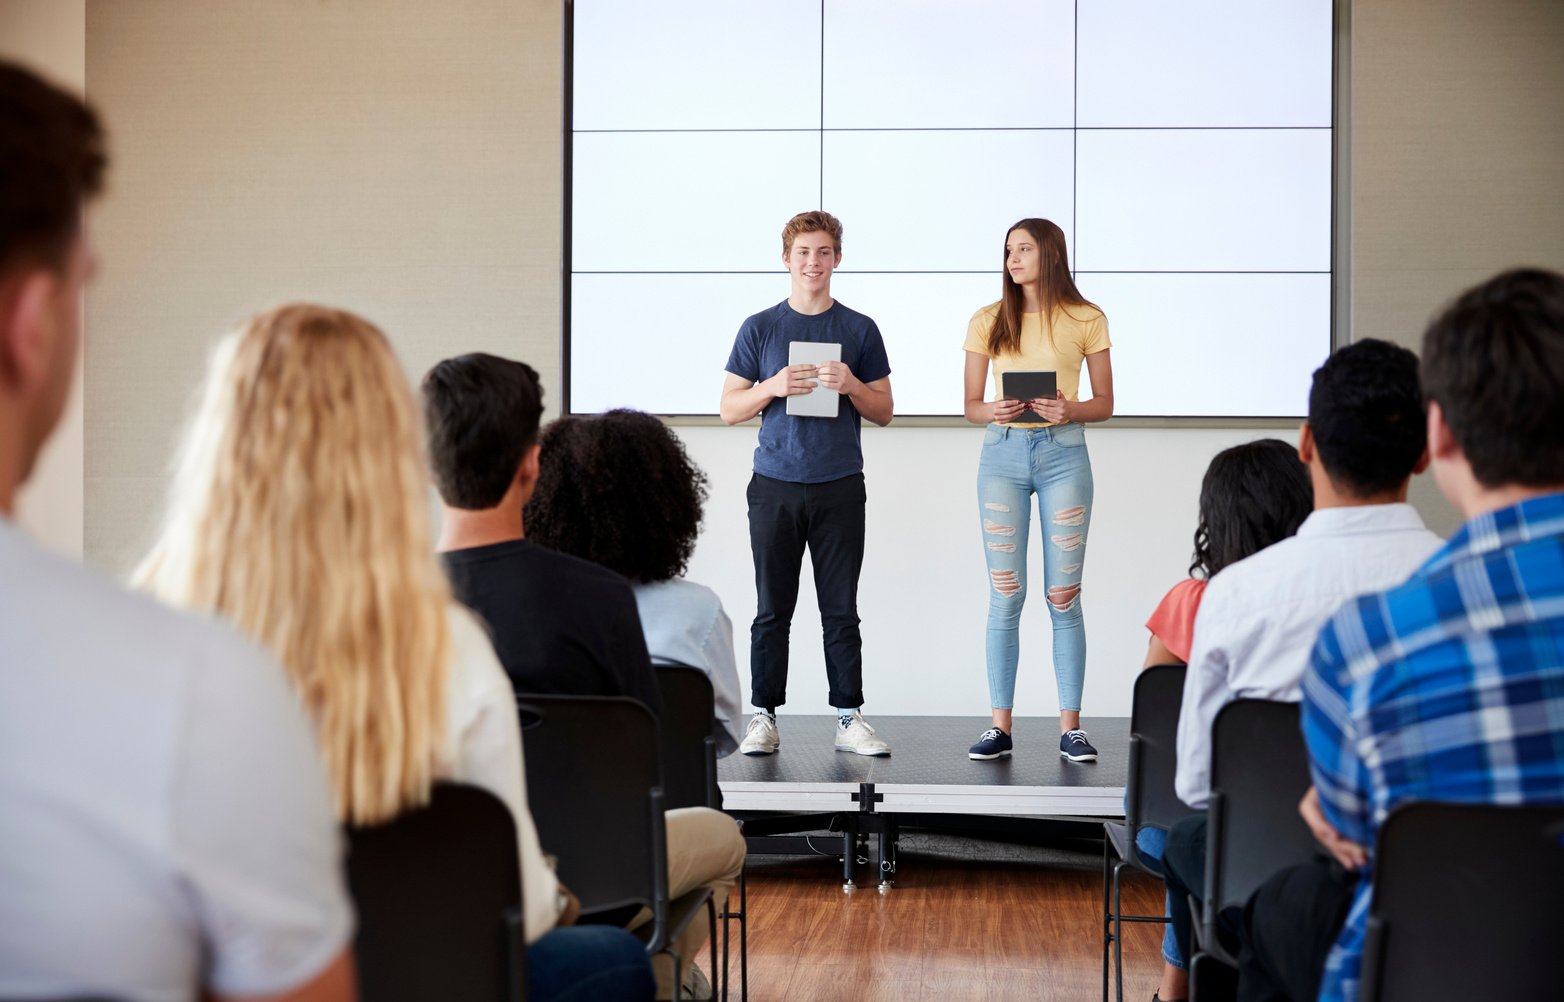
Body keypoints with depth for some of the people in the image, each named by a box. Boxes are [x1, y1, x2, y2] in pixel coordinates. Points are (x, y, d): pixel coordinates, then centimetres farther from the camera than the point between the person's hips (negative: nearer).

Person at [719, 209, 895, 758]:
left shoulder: (860, 330, 7)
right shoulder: (760, 328, 5)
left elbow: (884, 411, 9)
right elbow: (729, 408, 5)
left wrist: (851, 386, -10)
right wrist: (772, 388, -13)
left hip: (840, 488, 0)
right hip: (775, 486, 0)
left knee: (840, 610, 4)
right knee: (772, 610, 4)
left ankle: (849, 717, 10)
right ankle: (764, 717, 11)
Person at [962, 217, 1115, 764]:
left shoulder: (1086, 320, 5)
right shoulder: (988, 321, 8)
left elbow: (1105, 404, 6)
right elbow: (970, 404, 8)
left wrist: (1073, 410, -14)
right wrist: (992, 411, -14)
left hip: (1063, 455, -1)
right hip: (1003, 455, 1)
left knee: (1063, 596, 0)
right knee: (1005, 595, -1)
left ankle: (1070, 727, 6)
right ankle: (1001, 726, 5)